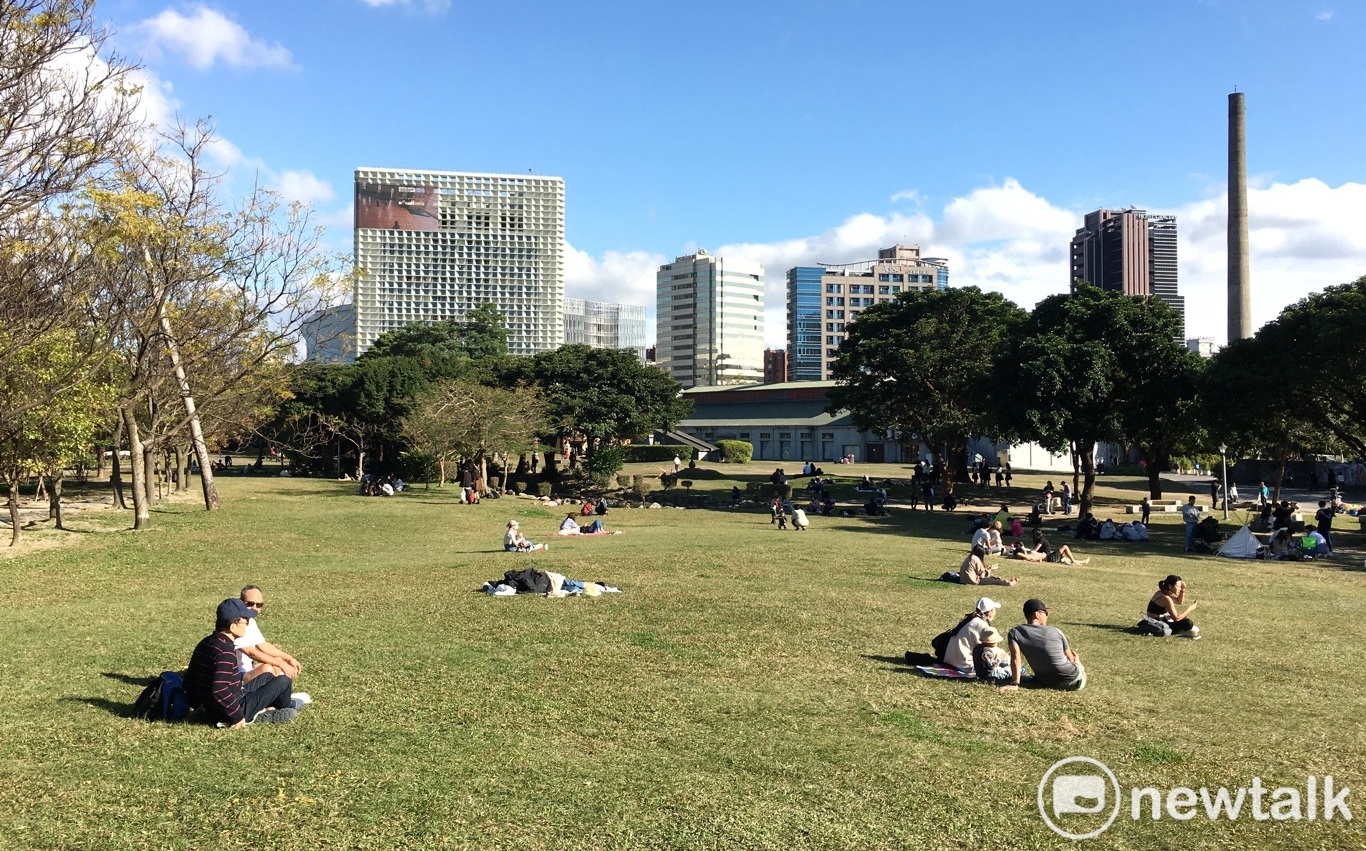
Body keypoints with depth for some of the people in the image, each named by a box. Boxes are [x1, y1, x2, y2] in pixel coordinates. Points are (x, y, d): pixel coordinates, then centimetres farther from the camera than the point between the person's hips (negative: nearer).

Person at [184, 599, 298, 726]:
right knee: (283, 681, 2)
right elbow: (220, 691, -35)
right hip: (226, 714, -10)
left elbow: (190, 679, 12)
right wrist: (238, 716, -24)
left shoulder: (205, 643, 3)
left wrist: (197, 704, 23)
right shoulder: (226, 651, -27)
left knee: (268, 677, 24)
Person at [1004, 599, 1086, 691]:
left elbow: (1015, 657, -20)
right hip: (1074, 681, -2)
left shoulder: (1014, 633, -7)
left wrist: (1014, 684, -22)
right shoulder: (1056, 631, -6)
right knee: (1074, 656, 32)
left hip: (1047, 684, 2)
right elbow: (1070, 658, 7)